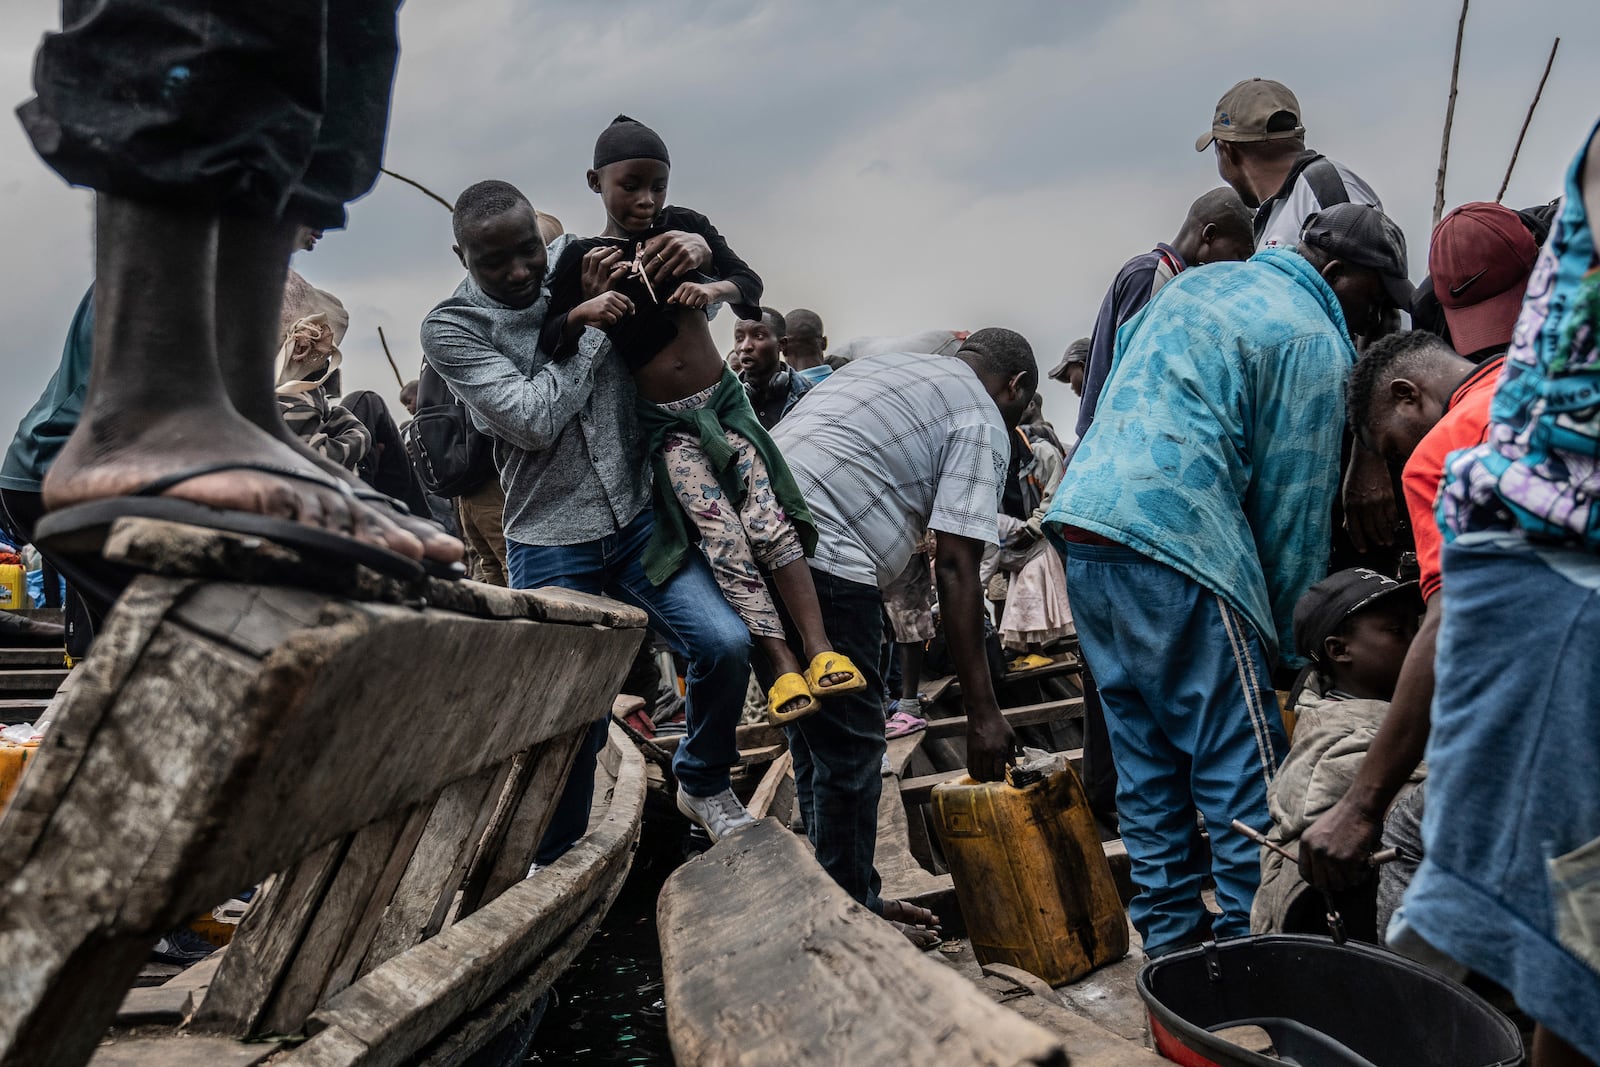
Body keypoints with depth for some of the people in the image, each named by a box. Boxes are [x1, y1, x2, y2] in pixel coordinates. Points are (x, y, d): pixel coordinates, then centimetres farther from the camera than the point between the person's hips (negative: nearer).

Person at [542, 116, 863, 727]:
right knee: (723, 536, -14)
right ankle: (783, 666, -14)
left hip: (723, 400, 2)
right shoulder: (580, 262, -6)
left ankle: (820, 647, -11)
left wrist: (718, 289, -17)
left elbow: (749, 281, 6)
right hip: (666, 423, -2)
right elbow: (551, 347, -9)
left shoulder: (682, 225, 0)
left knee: (769, 521, -11)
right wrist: (589, 303, -27)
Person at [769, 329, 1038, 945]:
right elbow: (955, 570, -6)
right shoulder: (982, 422, 3)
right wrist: (982, 712, -5)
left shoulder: (890, 367, 28)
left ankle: (854, 903, 29)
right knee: (852, 752, 3)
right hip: (821, 558, -9)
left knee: (817, 743, 18)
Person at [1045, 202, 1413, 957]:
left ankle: (1171, 942, 19)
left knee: (1147, 768, 13)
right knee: (1245, 773, -2)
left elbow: (1112, 375, 27)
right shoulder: (1315, 343, -1)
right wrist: (1292, 641, 7)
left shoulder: (1195, 282, 23)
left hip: (1081, 524, 9)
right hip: (1175, 537, -9)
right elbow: (1293, 505, -2)